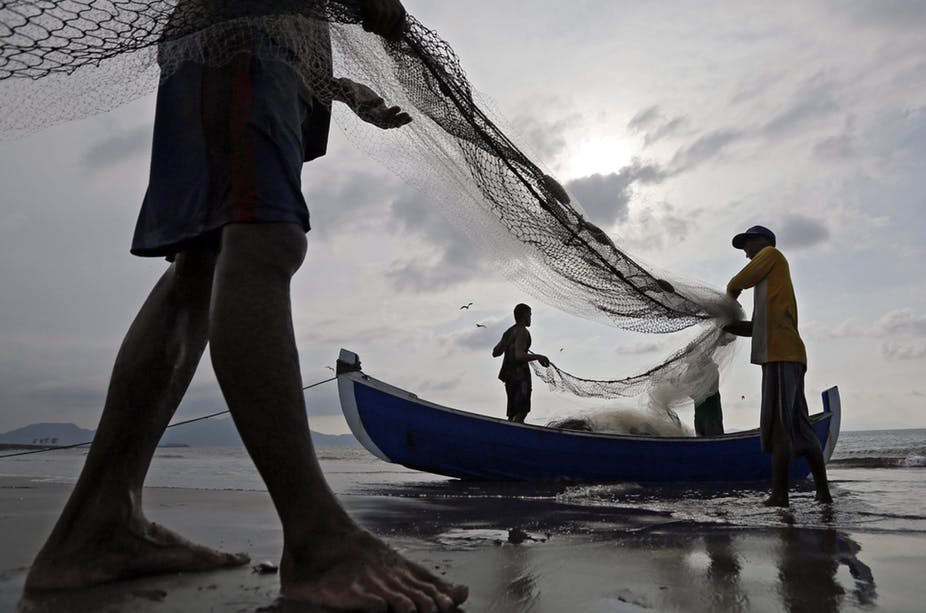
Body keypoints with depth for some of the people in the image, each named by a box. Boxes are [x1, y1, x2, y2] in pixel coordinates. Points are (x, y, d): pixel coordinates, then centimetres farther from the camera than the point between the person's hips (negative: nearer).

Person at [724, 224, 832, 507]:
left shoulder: (772, 254, 9)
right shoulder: (768, 283, 30)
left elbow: (736, 284, 4)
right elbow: (756, 326, 25)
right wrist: (726, 325, 13)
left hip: (781, 353, -9)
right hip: (788, 355, 9)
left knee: (777, 425, -12)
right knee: (799, 427, 8)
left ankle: (779, 494, -14)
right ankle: (823, 492, 9)